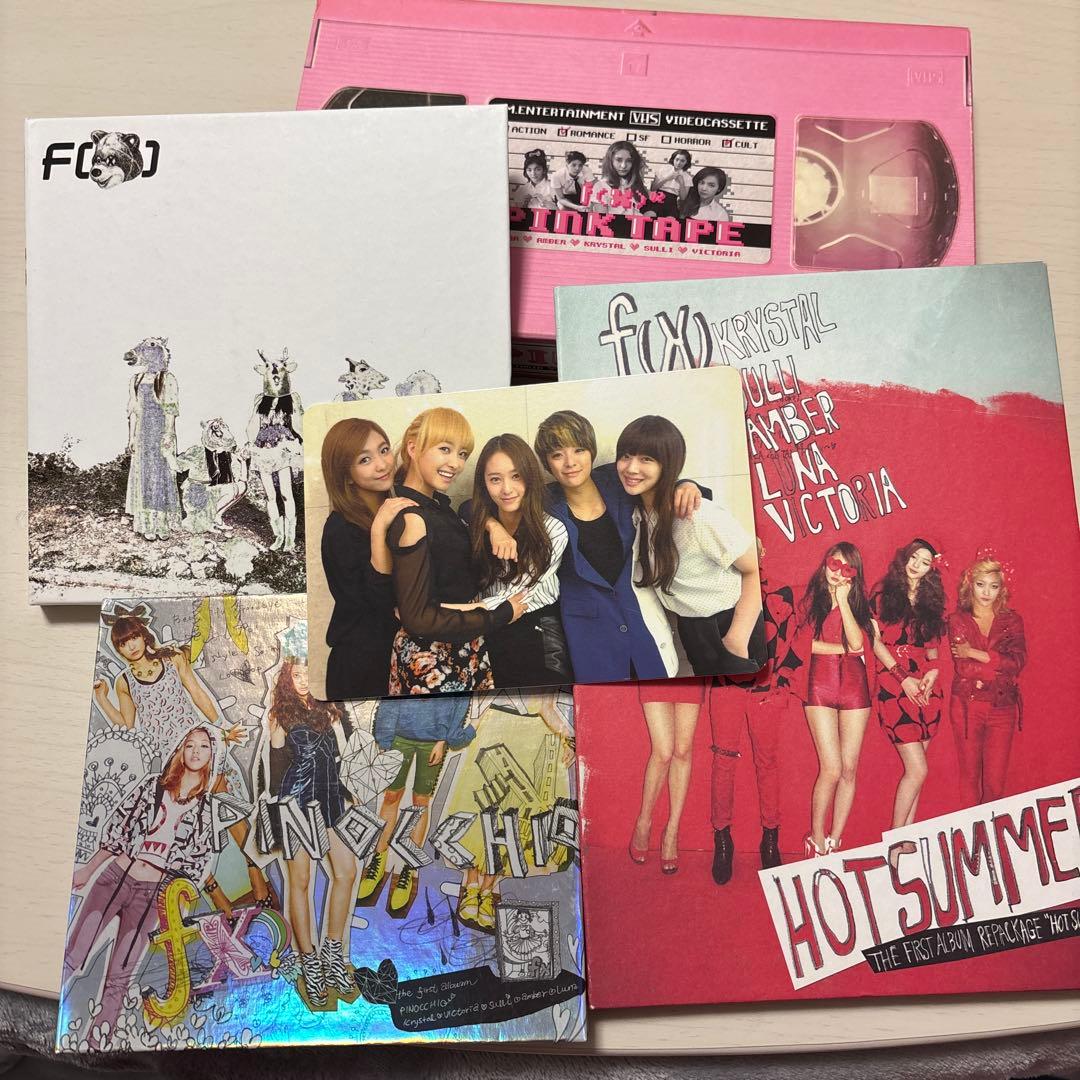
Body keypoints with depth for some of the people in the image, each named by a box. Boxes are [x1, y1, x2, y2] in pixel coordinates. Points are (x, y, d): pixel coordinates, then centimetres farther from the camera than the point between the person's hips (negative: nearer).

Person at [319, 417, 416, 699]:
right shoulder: (340, 529, -19)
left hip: (402, 653, 6)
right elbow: (380, 599, -26)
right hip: (364, 664, -6)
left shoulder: (397, 510, 0)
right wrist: (378, 530, -32)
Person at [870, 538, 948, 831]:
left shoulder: (931, 601, 15)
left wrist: (933, 670, -4)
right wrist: (904, 678, -9)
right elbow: (875, 640, -3)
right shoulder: (883, 592, 1)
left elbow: (933, 646, 17)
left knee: (914, 770, 4)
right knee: (918, 769, -11)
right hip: (894, 684, -5)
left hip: (925, 687, 5)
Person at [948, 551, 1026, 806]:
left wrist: (974, 653, -12)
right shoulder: (958, 620, 2)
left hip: (1003, 707, 1)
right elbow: (963, 667, -11)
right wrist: (1000, 664, -13)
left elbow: (1018, 661, -10)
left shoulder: (1012, 621, 7)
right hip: (967, 705, -1)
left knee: (996, 783, 1)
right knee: (970, 777, 6)